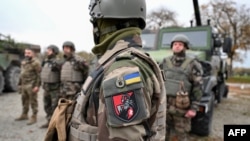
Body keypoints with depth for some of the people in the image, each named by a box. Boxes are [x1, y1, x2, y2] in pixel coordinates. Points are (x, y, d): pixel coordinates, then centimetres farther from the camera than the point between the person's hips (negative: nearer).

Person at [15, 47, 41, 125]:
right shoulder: (23, 62, 16)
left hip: (31, 85, -8)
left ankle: (33, 117, 7)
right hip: (24, 85, 8)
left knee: (33, 101, -1)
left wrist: (37, 85, -21)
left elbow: (39, 75, -16)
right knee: (24, 100, 17)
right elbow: (22, 74, 23)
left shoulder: (36, 62, -11)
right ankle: (24, 115, 31)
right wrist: (20, 84, 21)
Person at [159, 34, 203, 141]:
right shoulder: (165, 62, 6)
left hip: (181, 107, -3)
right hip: (164, 104, 4)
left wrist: (194, 108, -10)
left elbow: (197, 87, -6)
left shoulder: (193, 64, -4)